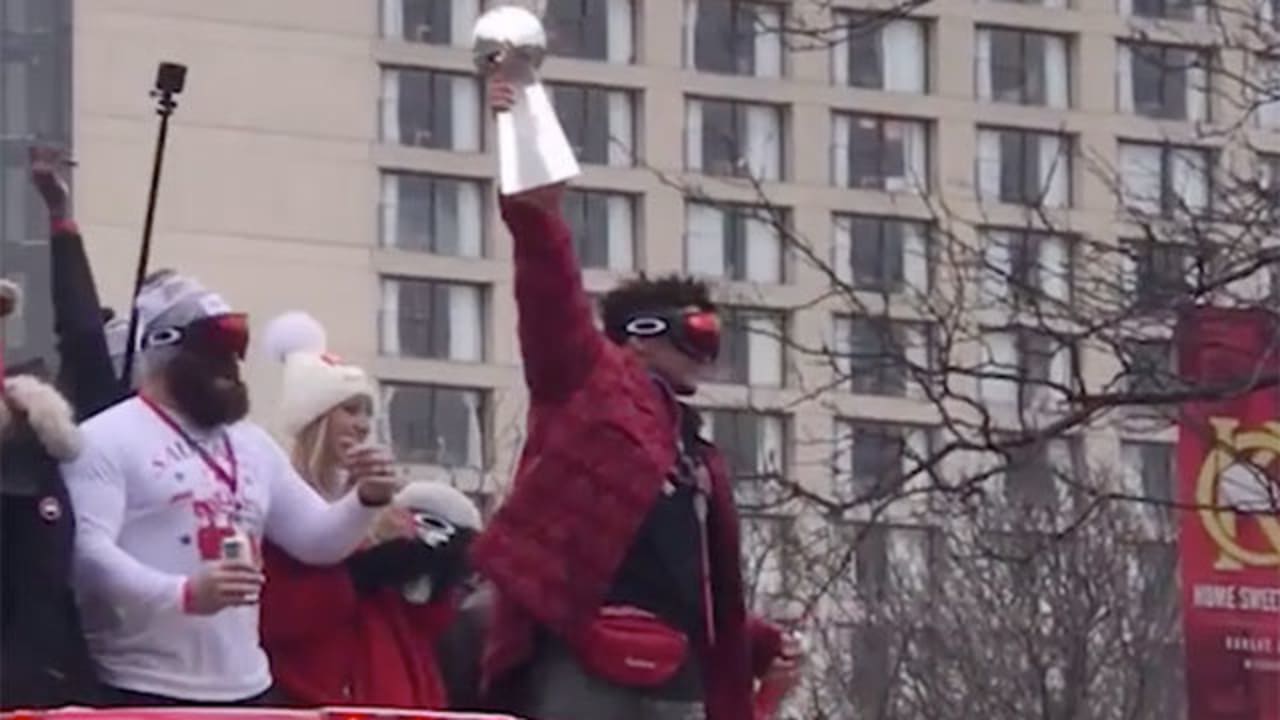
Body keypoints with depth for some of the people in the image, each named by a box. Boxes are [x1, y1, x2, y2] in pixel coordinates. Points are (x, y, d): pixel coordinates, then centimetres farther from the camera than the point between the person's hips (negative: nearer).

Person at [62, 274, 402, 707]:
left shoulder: (252, 445, 18)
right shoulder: (108, 439, -5)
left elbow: (315, 539, 23)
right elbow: (87, 550, -18)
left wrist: (366, 501, 1)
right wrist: (184, 593, -32)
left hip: (245, 689, 8)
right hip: (145, 693, -8)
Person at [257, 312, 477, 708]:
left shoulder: (381, 501, 17)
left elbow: (426, 622, 19)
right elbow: (277, 619, -17)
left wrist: (437, 572, -1)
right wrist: (363, 561, -18)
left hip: (400, 698, 7)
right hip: (315, 701, -7)